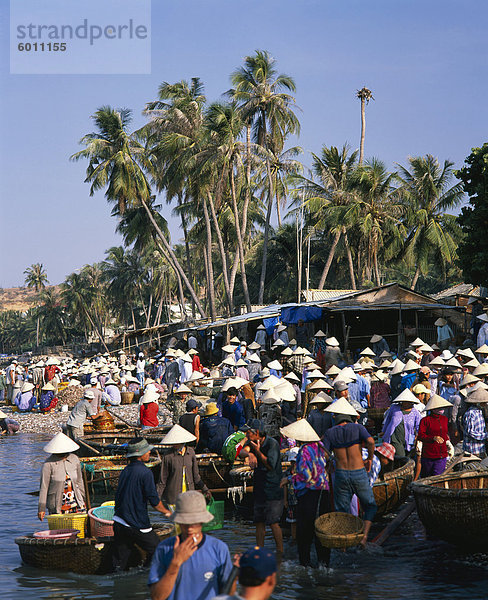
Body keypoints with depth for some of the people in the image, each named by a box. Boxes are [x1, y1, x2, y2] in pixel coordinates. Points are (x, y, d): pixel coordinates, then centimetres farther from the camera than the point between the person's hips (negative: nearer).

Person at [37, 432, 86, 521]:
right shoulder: (49, 463, -9)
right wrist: (41, 508, -8)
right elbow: (44, 486, -7)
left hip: (75, 502, 4)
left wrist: (82, 499, 20)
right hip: (57, 505, -4)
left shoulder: (74, 459, 4)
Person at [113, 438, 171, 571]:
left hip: (118, 523, 7)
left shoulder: (125, 471, 10)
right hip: (136, 525, -7)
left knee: (118, 563, 9)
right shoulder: (145, 472, -13)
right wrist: (167, 512, 4)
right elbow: (154, 500, -13)